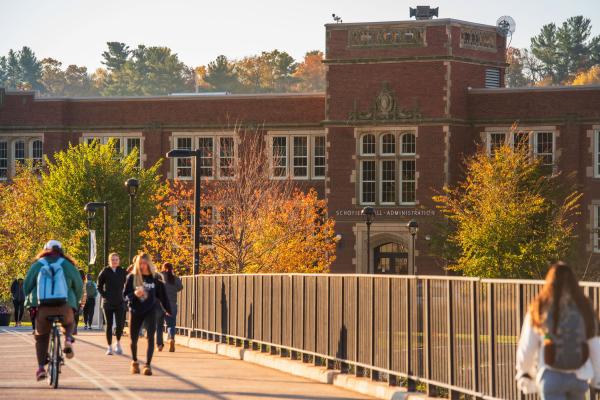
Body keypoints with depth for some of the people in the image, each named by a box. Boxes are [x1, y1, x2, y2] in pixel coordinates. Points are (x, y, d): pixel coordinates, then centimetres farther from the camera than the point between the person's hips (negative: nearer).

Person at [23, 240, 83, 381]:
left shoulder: (37, 265, 10)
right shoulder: (67, 265, 10)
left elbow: (26, 286, 11)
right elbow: (79, 285, 13)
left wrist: (30, 301, 27)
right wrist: (76, 302, 28)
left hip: (43, 307, 0)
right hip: (65, 306, 0)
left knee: (41, 337, 16)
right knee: (68, 324, 32)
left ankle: (41, 367, 2)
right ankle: (68, 340, -1)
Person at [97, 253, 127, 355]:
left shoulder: (122, 272, 4)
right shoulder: (105, 272, -1)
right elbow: (99, 286, 7)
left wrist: (123, 295, 3)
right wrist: (104, 295, -4)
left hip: (120, 303, 1)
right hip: (108, 303, -1)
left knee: (120, 324, -8)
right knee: (109, 325, 3)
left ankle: (118, 343, 15)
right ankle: (109, 347, 11)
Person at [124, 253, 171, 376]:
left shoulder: (155, 278, 0)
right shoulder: (132, 277, -2)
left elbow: (162, 295, 7)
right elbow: (125, 294, -1)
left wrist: (168, 310, 11)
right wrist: (134, 294, -22)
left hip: (150, 310, -1)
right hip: (135, 311, 1)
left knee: (150, 337, -14)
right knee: (133, 339, 8)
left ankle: (148, 365, -13)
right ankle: (134, 362, 33)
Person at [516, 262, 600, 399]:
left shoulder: (540, 309, -4)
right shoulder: (583, 308, -1)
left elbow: (527, 346, 0)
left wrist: (523, 373, 15)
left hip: (552, 376, -2)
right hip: (578, 377, 2)